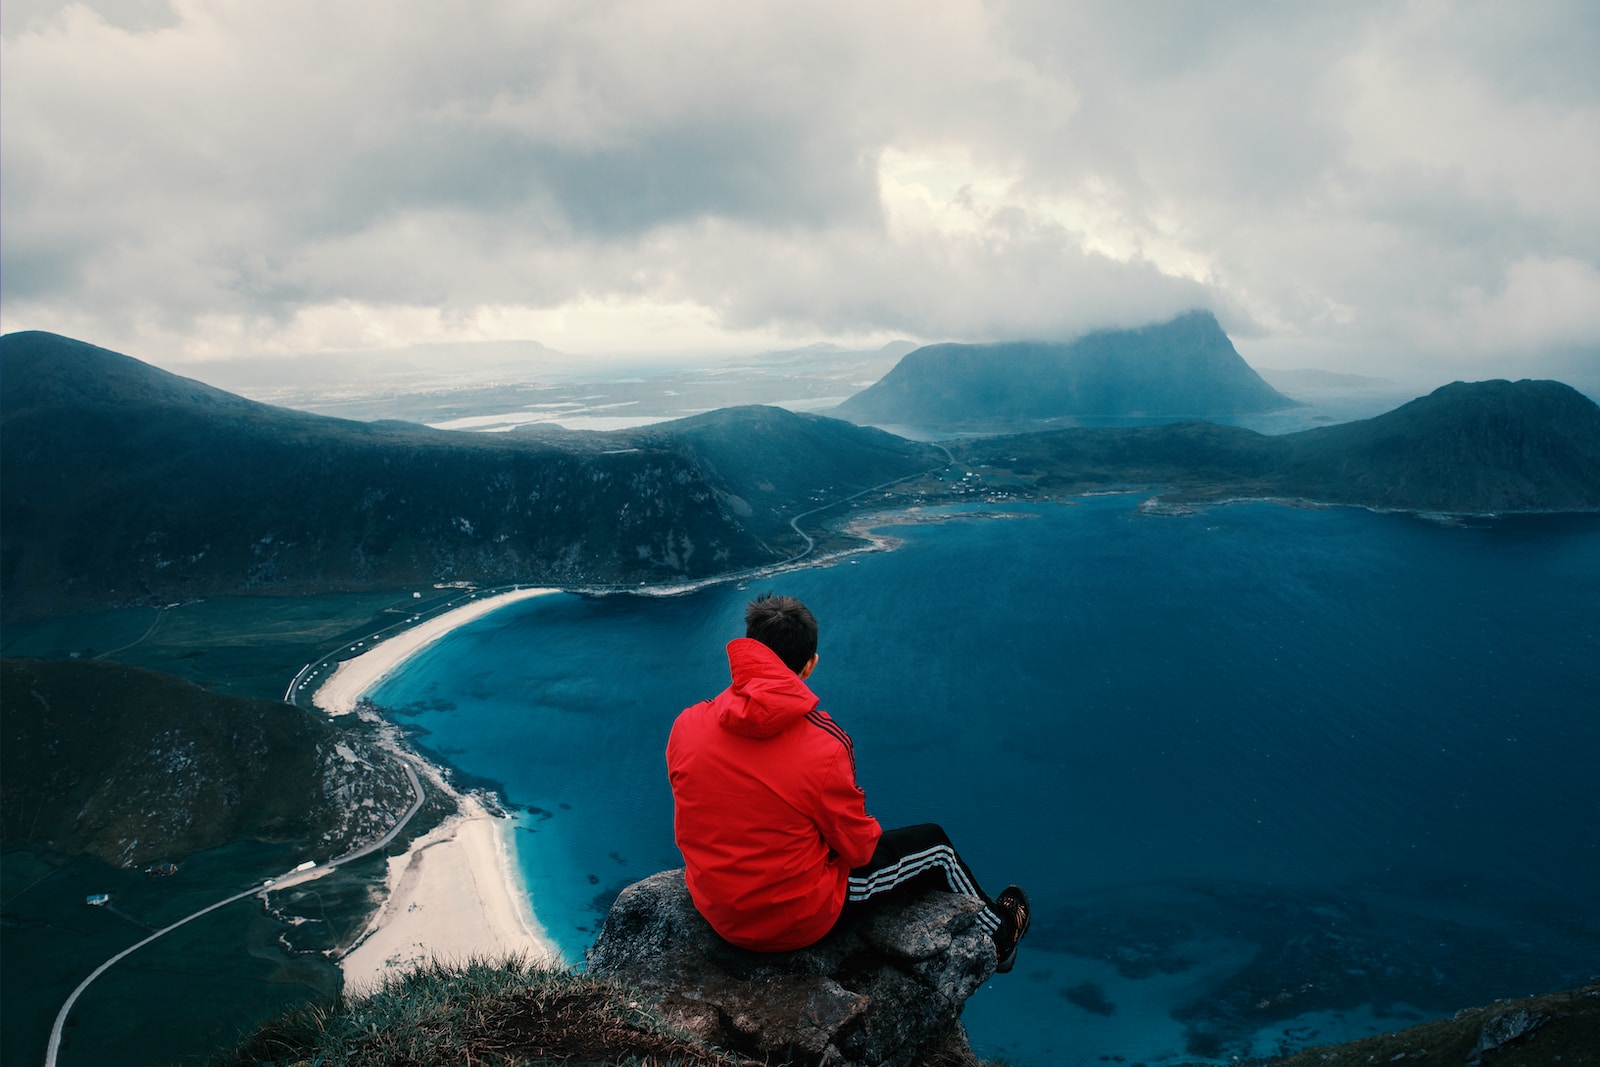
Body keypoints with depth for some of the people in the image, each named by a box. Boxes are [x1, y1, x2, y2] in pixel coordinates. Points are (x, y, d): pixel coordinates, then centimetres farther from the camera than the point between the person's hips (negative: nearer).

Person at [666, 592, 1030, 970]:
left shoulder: (686, 726, -14)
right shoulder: (823, 747, -28)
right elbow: (858, 849, -15)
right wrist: (869, 832, 8)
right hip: (798, 922, -5)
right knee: (934, 846, 15)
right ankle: (998, 935, 44)